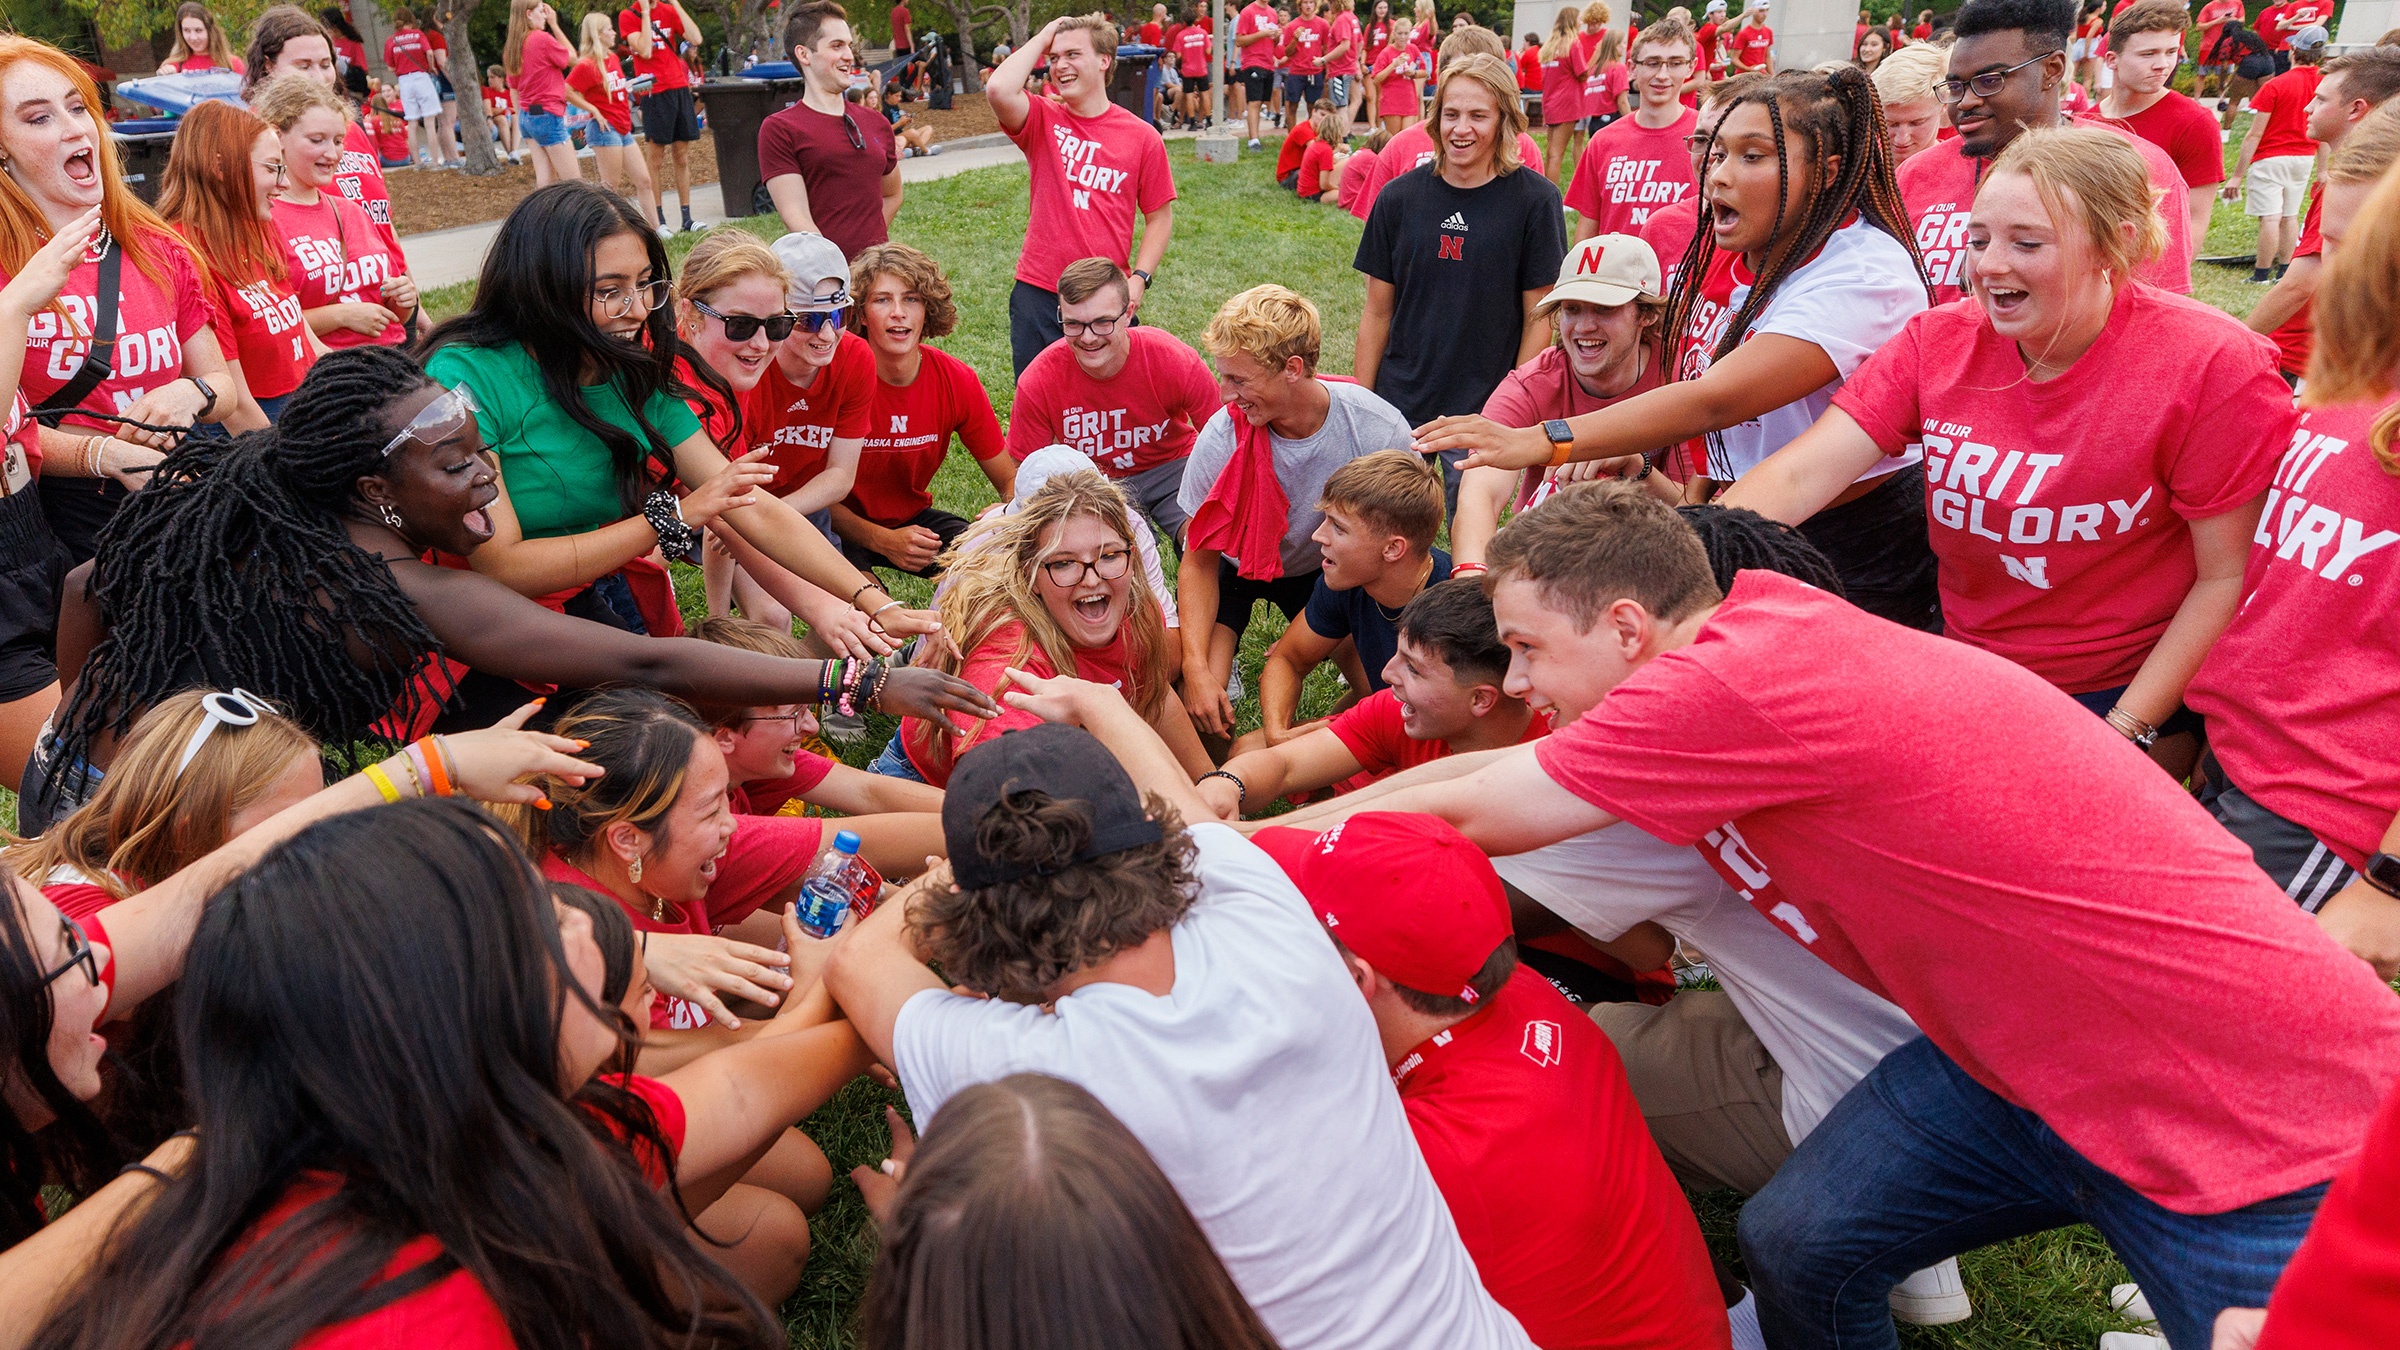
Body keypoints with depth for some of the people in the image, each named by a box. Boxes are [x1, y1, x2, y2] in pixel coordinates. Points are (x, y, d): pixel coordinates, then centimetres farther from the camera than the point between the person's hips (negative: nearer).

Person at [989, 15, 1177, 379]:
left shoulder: (1142, 137, 1)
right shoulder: (1042, 121, 3)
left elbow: (1160, 216, 6)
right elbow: (999, 90, -18)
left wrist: (1139, 278, -5)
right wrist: (1043, 38, -6)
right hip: (1037, 294, 1)